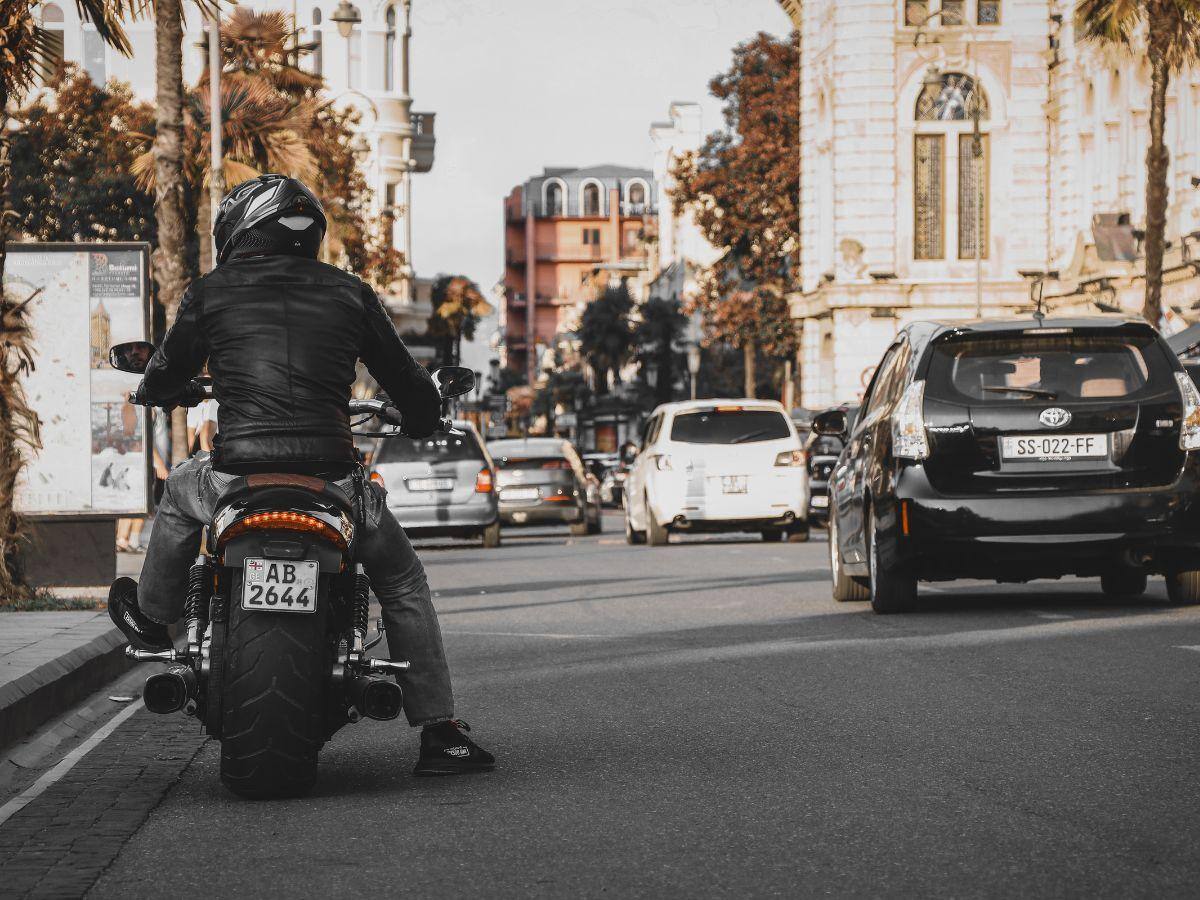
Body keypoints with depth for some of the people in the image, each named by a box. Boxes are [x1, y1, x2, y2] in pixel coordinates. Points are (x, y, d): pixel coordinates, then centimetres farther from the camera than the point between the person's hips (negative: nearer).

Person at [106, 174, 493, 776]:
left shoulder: (211, 292, 7)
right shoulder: (348, 293, 10)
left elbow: (165, 378, 21)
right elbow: (405, 378, 17)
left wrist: (155, 392, 46)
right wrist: (422, 418, 41)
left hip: (239, 473, 0)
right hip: (332, 475, 0)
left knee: (181, 491, 36)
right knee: (404, 585, 22)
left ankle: (151, 616, 54)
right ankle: (440, 734, 15)